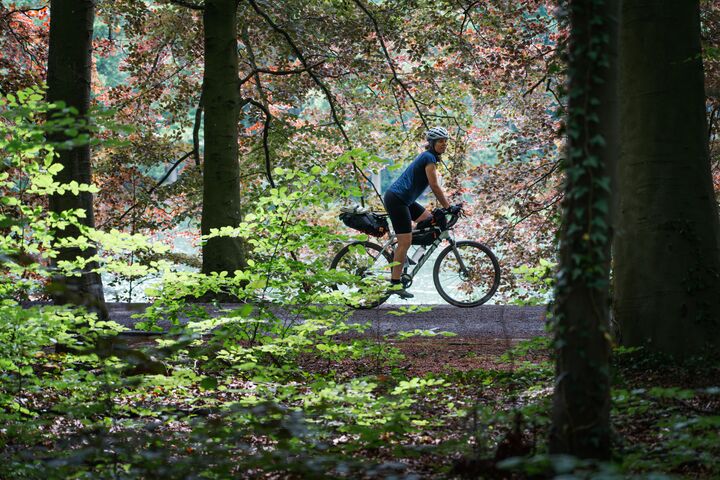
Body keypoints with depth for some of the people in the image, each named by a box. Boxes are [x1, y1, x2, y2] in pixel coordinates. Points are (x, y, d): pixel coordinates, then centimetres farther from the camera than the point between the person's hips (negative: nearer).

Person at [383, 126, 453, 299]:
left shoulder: (430, 157, 16)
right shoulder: (429, 158, -14)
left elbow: (435, 187, 20)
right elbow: (435, 187, -17)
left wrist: (447, 205, 15)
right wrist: (448, 207, -12)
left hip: (404, 200, 10)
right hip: (396, 199, -10)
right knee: (405, 241, -10)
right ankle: (395, 284, -7)